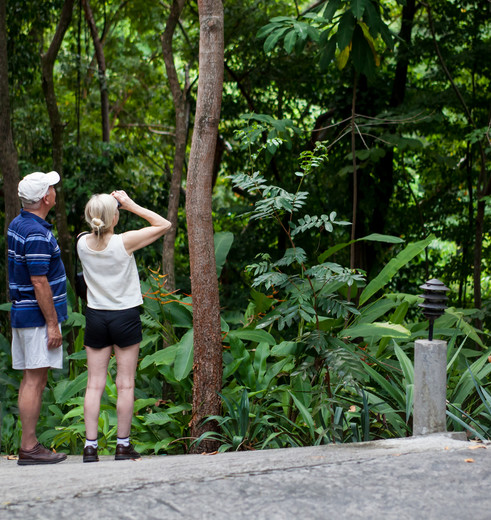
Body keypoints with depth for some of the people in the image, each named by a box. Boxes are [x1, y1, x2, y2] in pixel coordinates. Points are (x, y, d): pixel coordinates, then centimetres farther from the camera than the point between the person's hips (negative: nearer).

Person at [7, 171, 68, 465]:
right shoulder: (37, 234, -19)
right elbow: (39, 283, -21)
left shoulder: (17, 225, 12)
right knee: (35, 380, -7)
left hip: (21, 312, 10)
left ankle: (29, 445, 15)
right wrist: (53, 324, -17)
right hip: (37, 316, -10)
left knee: (32, 380, 11)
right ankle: (29, 448, -4)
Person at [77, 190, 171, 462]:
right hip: (125, 316, -3)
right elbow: (164, 225, -7)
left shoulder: (82, 243, -6)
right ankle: (123, 445, 10)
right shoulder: (124, 242, -17)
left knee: (94, 384, 6)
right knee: (125, 384, 5)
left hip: (95, 316, 3)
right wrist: (132, 205, -7)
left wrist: (104, 206, 7)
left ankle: (90, 446, 4)